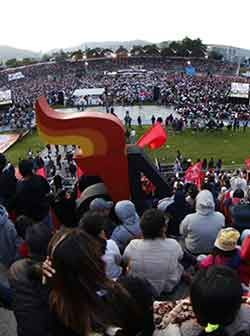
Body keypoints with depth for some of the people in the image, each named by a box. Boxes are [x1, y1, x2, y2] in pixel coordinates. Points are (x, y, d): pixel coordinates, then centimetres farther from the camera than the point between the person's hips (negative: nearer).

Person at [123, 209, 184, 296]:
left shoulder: (133, 246, -30)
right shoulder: (173, 245, -30)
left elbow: (125, 258, -5)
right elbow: (180, 257, -4)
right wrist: (164, 237, -2)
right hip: (169, 288, 0)